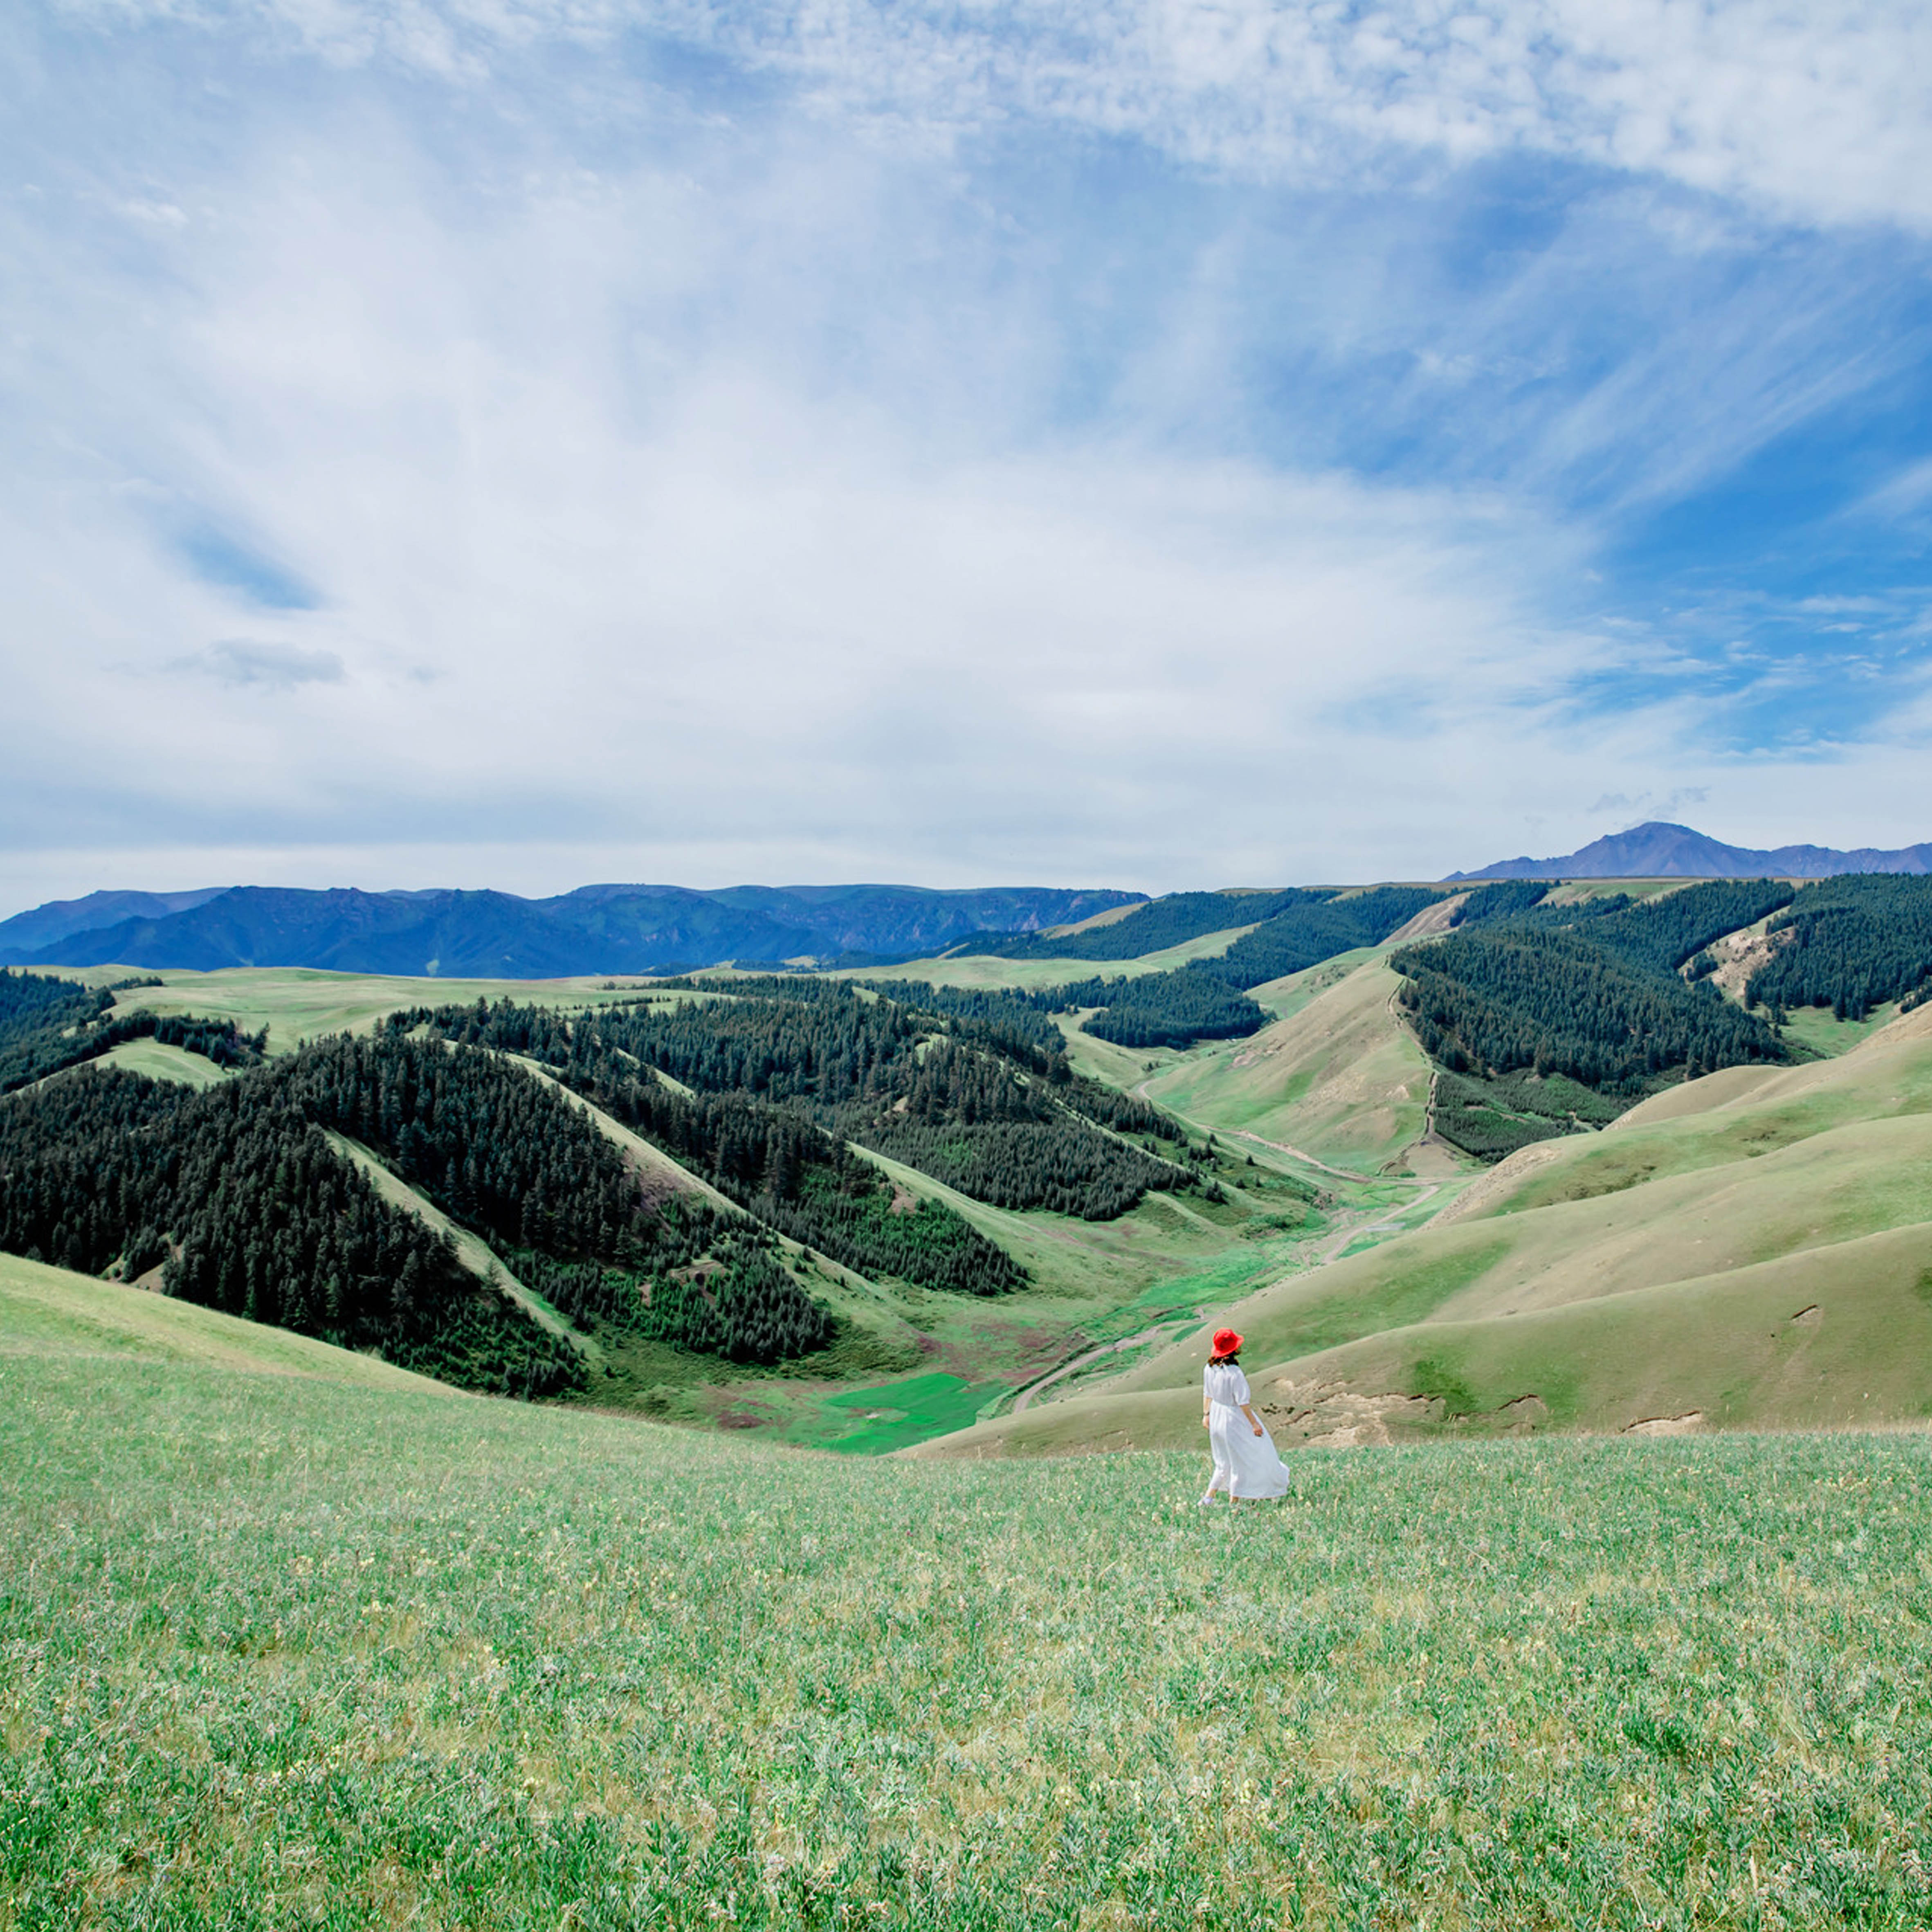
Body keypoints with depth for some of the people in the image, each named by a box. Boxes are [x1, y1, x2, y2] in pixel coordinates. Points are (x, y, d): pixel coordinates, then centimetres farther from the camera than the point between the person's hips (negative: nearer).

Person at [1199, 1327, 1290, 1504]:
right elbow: (1243, 1403, -21)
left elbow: (1207, 1394, 6)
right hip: (1235, 1419, -7)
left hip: (1217, 1418, 7)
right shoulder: (1234, 1373, -27)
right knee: (1241, 1461, 12)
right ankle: (1234, 1500, 21)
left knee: (1224, 1461, 22)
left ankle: (1209, 1496, 22)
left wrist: (1206, 1414, 19)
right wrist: (1254, 1424, -11)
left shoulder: (1210, 1368, -7)